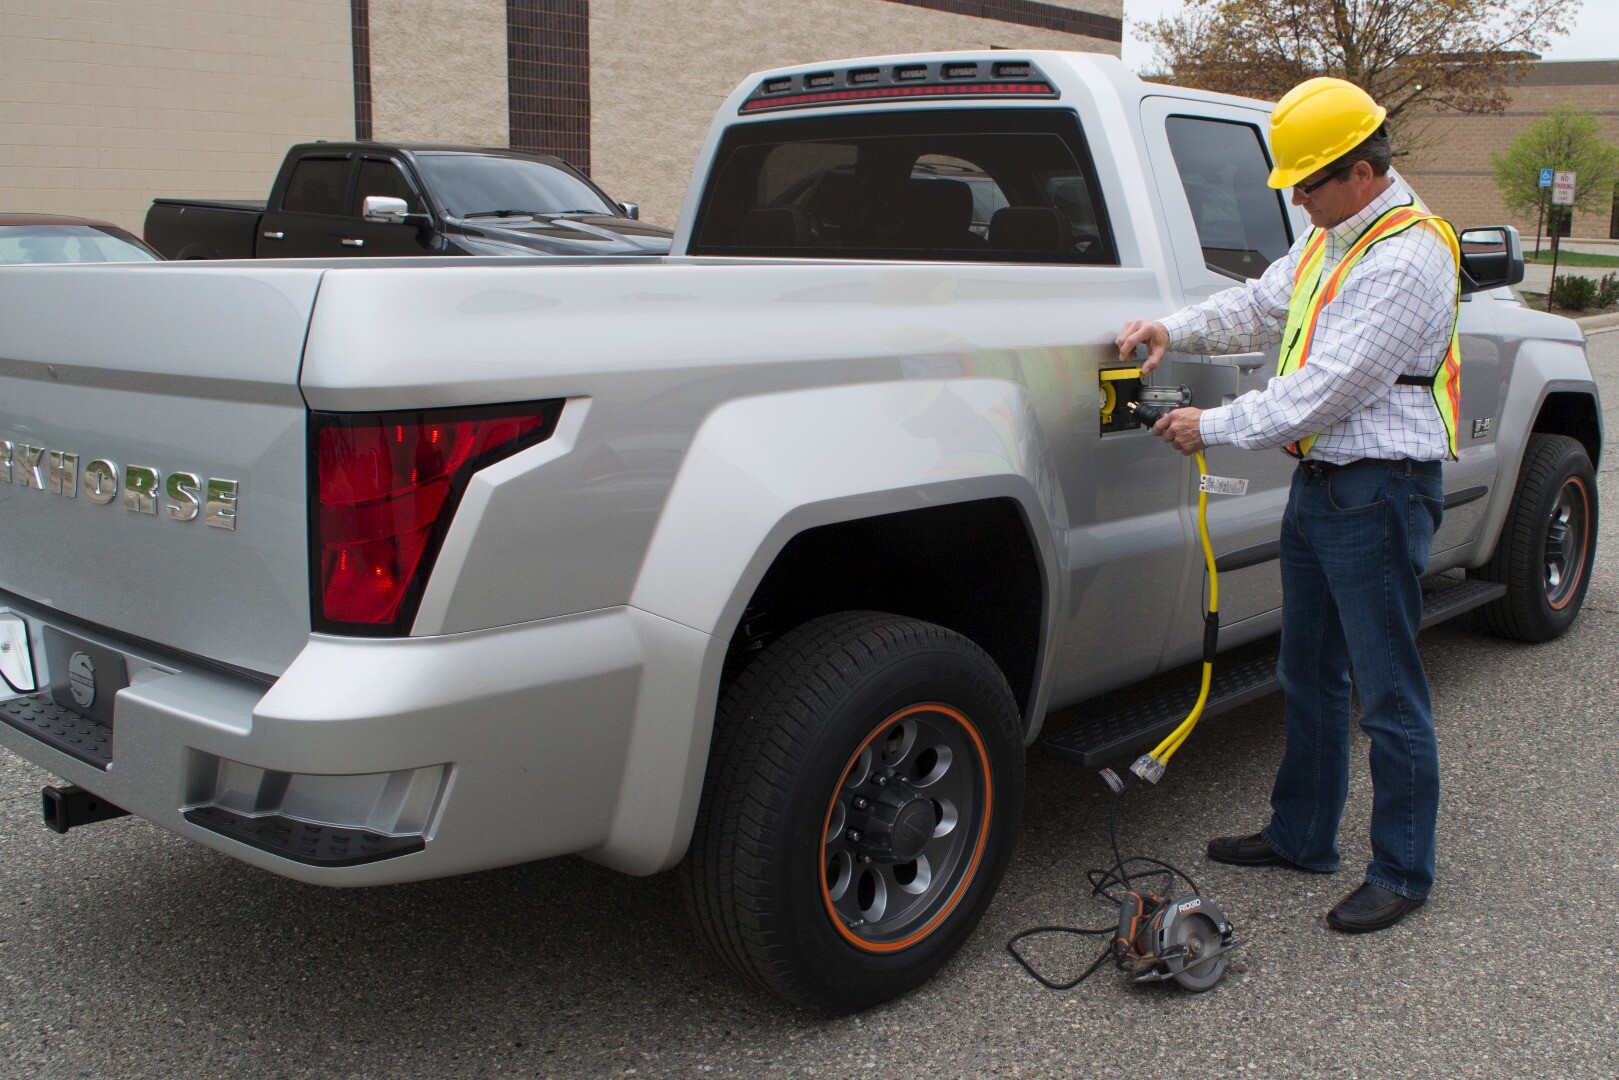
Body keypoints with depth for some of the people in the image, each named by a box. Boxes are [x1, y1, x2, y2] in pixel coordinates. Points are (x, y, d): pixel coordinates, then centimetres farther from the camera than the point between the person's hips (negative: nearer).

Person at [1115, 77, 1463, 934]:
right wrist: (1173, 331, 2)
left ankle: (1402, 872, 16)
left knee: (1388, 695, 1)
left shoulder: (1407, 258, -20)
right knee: (1309, 676, 18)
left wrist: (1214, 428, -15)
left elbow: (1327, 391, -23)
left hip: (1380, 492, -10)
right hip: (1318, 482, 10)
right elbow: (1260, 307, 19)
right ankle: (1302, 837, 32)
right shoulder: (1332, 236, 10)